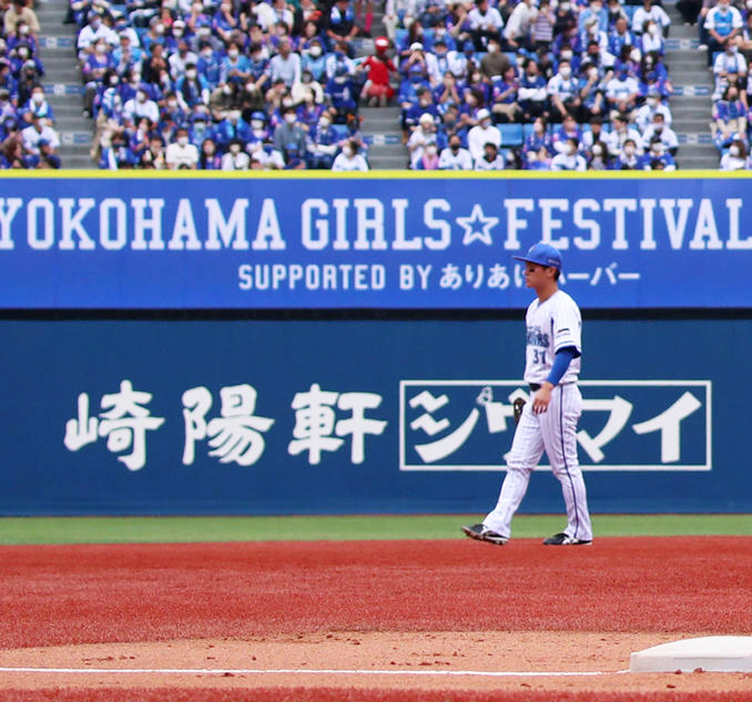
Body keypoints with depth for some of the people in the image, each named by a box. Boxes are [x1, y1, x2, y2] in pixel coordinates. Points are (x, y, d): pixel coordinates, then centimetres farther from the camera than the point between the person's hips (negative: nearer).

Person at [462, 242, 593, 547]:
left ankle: (580, 531, 7)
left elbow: (567, 351, -27)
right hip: (536, 396, 9)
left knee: (565, 465, -2)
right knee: (518, 463, 2)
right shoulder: (534, 308, 15)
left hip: (559, 395, -9)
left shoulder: (563, 307, -14)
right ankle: (497, 526, -3)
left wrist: (549, 386, -40)